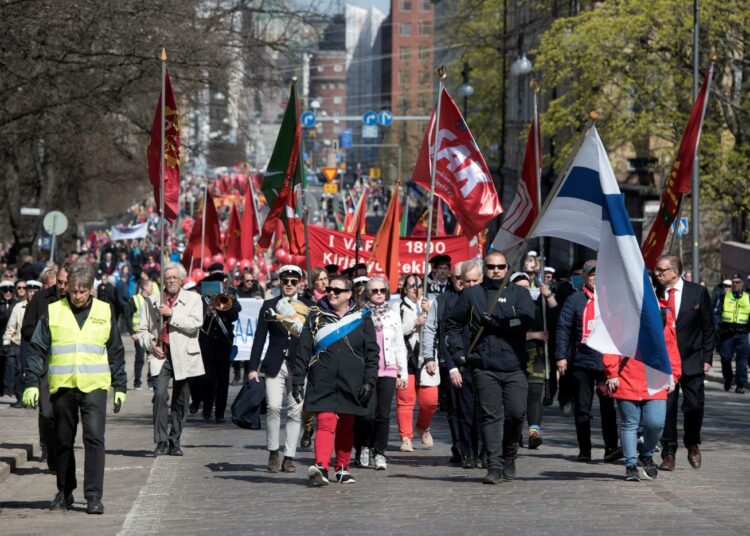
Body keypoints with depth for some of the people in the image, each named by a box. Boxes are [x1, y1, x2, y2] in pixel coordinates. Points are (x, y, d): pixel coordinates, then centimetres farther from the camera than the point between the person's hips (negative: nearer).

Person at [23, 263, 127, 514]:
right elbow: (37, 350, 5)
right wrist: (31, 383, -3)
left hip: (94, 386, -1)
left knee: (94, 437, -12)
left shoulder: (104, 313, 8)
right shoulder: (53, 312, 5)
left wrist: (120, 387, 13)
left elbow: (116, 353, 15)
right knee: (63, 441, 9)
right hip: (62, 387, 1)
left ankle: (94, 495, -12)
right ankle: (64, 492, 22)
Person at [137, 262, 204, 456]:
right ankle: (161, 441, -17)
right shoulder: (153, 301, 12)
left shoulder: (193, 299, 7)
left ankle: (174, 442, 16)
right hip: (161, 355, 0)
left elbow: (195, 324, -9)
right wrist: (151, 344, -2)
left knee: (180, 401, 5)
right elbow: (142, 329, 16)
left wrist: (172, 313, -13)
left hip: (183, 356, 0)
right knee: (160, 395, -19)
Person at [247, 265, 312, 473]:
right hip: (275, 365, -1)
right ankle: (273, 452, 1)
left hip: (299, 366, 1)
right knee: (273, 407, -13)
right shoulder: (269, 305, 8)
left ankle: (289, 457, 5)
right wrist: (253, 367, 0)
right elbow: (259, 339, 6)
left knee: (295, 412, -1)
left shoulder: (308, 307, 9)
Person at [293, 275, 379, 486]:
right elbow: (303, 350, 7)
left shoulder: (362, 318, 7)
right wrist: (298, 380, 2)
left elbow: (372, 353, 7)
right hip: (323, 383, -2)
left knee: (346, 427, 10)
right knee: (326, 423, -16)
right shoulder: (316, 316, 6)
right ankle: (321, 467, -27)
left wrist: (369, 382, -2)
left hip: (351, 385, 2)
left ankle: (342, 468, 23)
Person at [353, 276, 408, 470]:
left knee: (383, 415, -2)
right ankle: (363, 447, 13)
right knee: (367, 414, -10)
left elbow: (400, 346, 17)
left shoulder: (393, 316, 14)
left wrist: (403, 373, 13)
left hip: (388, 370, 3)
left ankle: (379, 453, 6)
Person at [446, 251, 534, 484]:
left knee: (516, 413, -5)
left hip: (514, 367, 0)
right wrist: (458, 352, 8)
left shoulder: (519, 293, 10)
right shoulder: (472, 295, 13)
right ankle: (494, 467, -5)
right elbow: (453, 324, 19)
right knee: (490, 416, -5)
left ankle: (509, 455, 20)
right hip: (484, 367, 0)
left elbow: (525, 320, -7)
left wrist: (495, 322, -9)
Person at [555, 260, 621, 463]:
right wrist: (561, 356, -6)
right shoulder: (574, 300, 4)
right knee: (582, 407, 4)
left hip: (607, 362, 1)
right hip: (581, 363, -1)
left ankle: (611, 448, -6)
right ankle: (584, 450, 9)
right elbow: (563, 329, 2)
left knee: (608, 406, -5)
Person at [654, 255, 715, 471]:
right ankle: (668, 454, 6)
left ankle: (692, 444, 27)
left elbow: (708, 327, 4)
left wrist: (707, 358, 0)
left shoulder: (698, 292, -1)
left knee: (694, 405, 1)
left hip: (692, 361, 0)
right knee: (666, 407, -3)